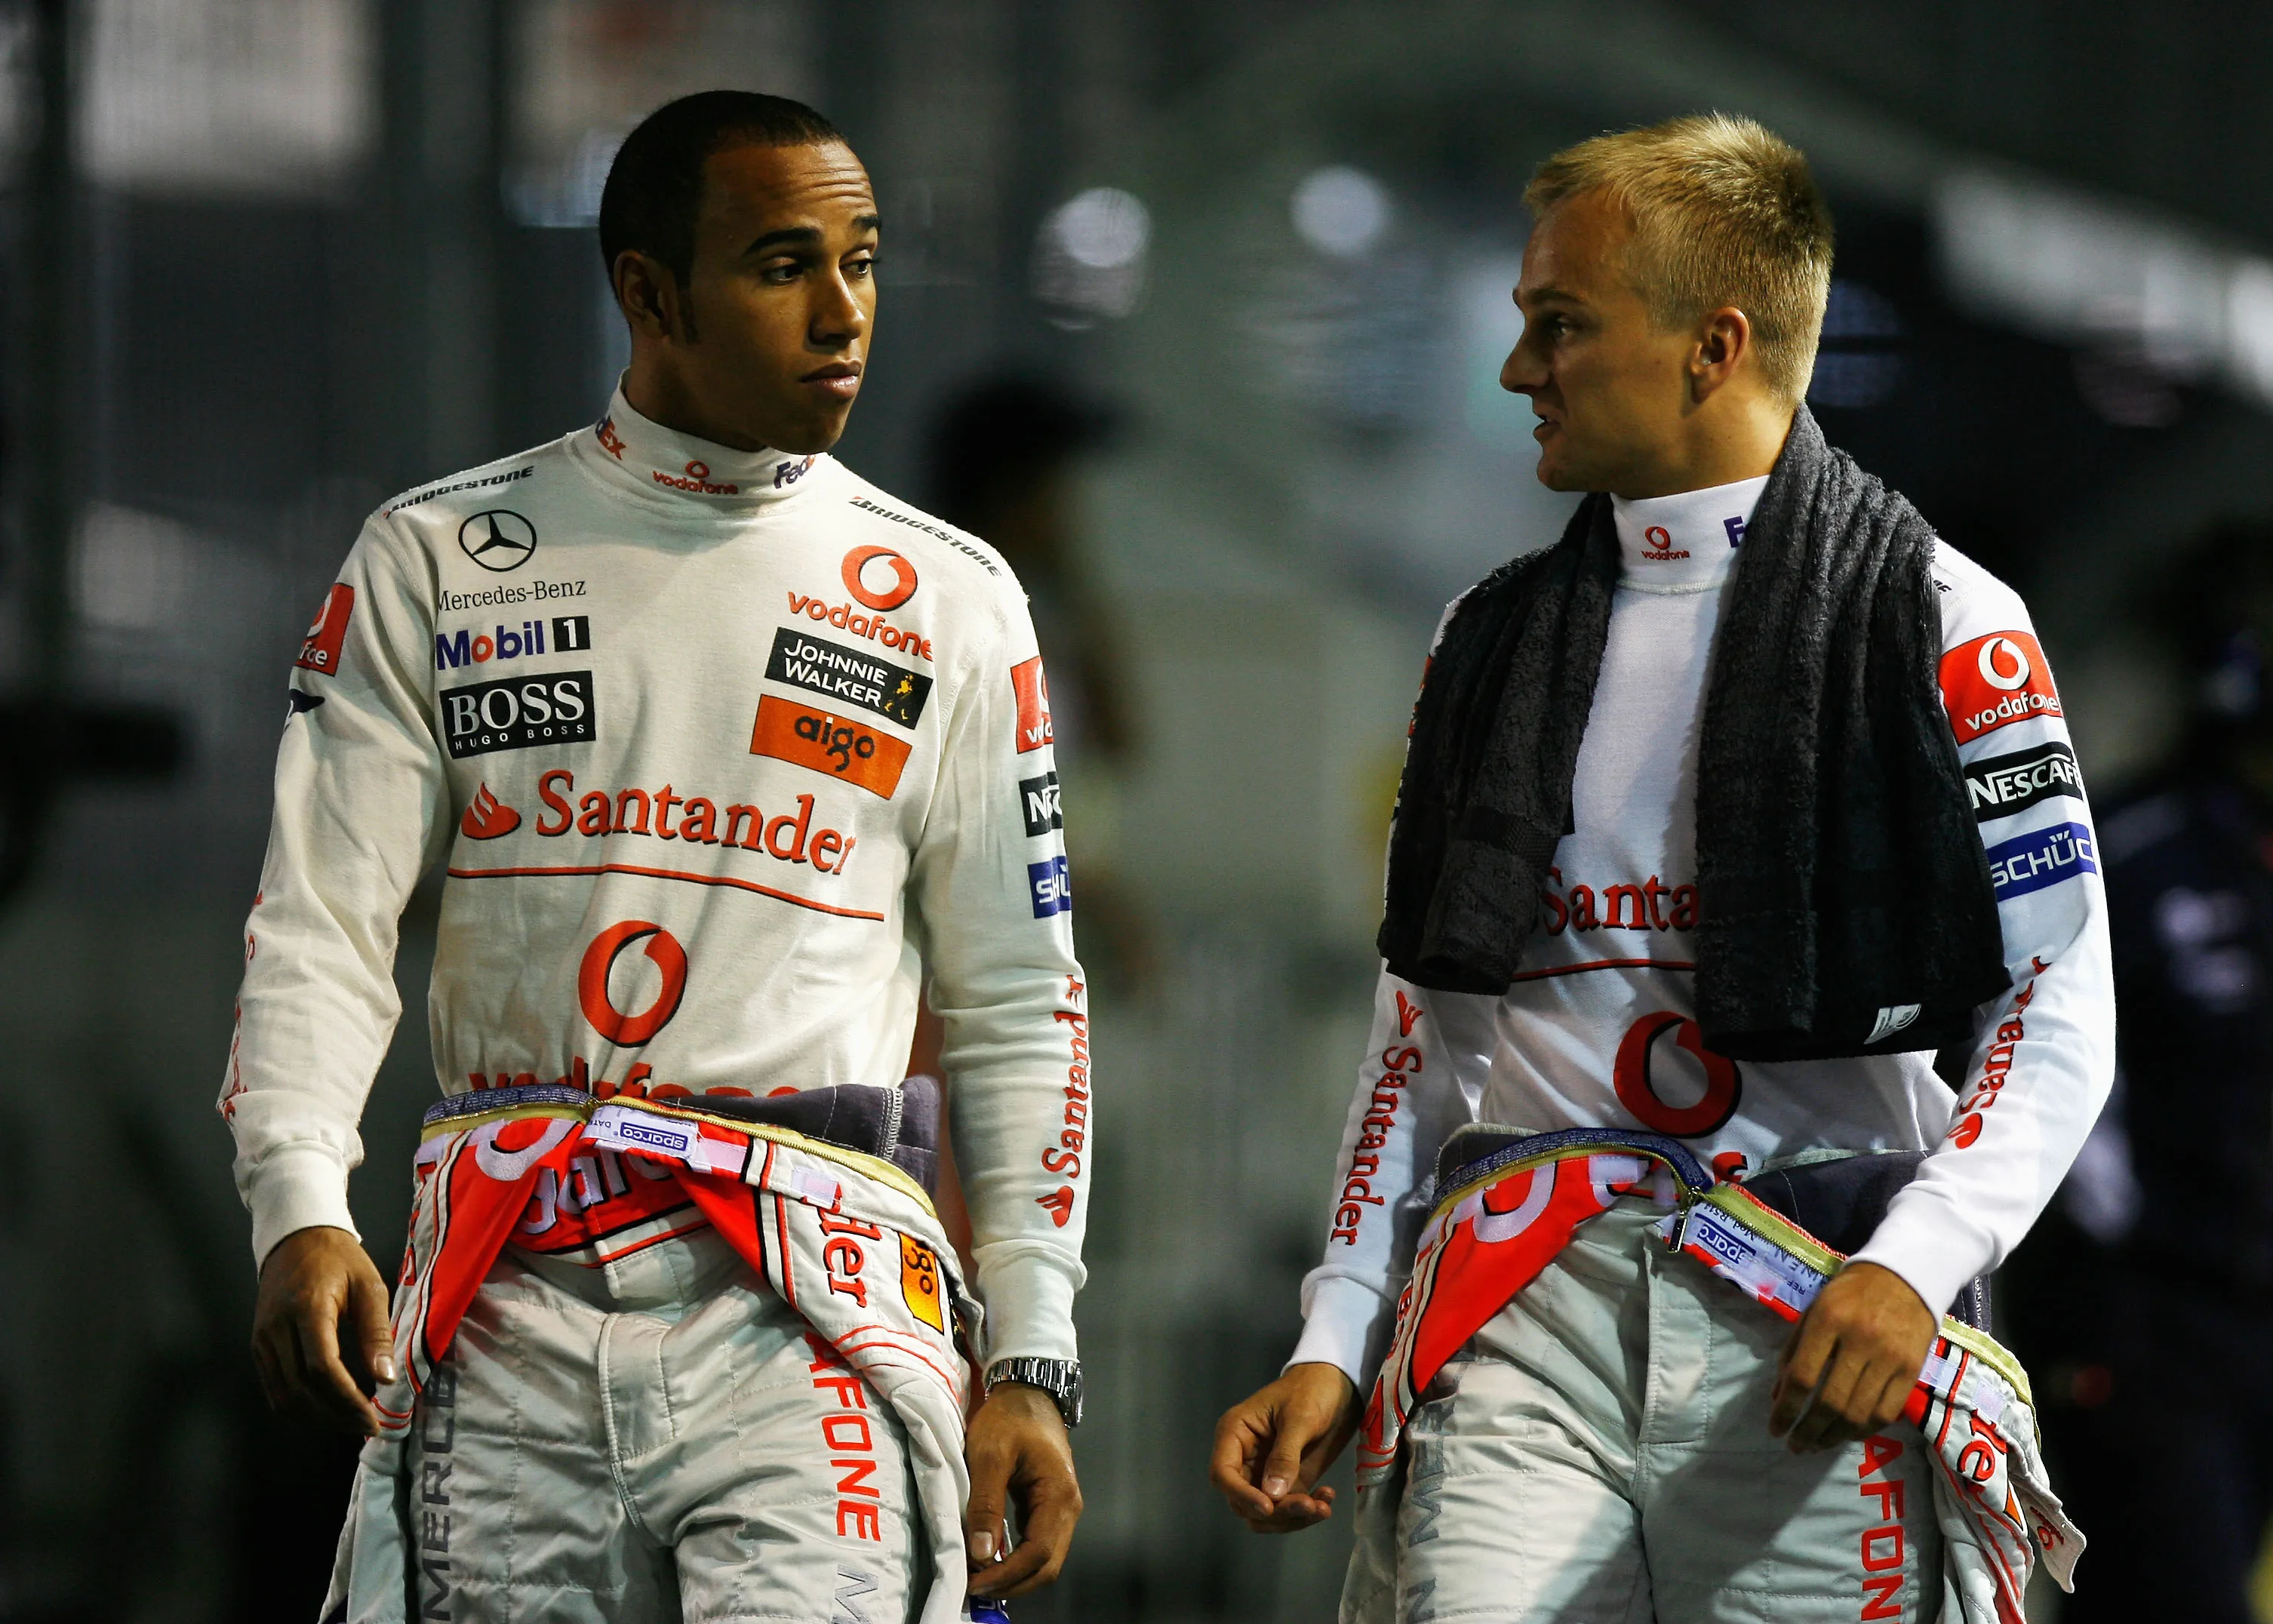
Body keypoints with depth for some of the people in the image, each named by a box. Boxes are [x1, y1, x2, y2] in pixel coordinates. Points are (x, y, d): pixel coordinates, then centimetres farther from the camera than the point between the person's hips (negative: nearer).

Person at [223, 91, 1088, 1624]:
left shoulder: (944, 601, 10)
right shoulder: (435, 560, 9)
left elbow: (1018, 1008, 12)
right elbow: (321, 931, 4)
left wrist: (1032, 1361, 5)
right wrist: (299, 1210, -13)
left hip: (808, 1321, -1)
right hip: (506, 1316, 1)